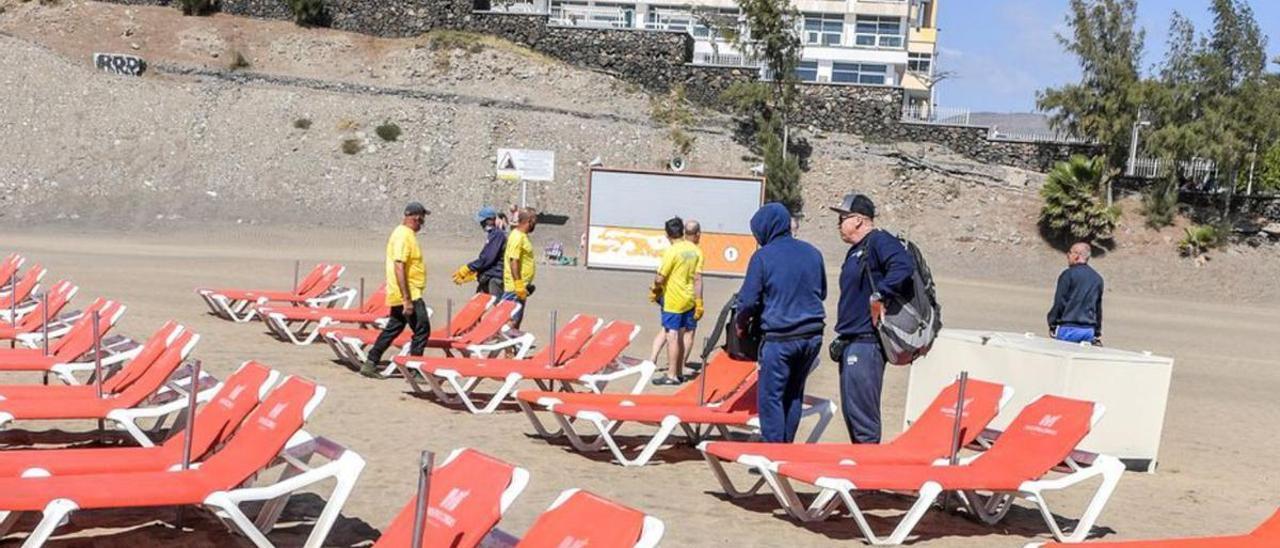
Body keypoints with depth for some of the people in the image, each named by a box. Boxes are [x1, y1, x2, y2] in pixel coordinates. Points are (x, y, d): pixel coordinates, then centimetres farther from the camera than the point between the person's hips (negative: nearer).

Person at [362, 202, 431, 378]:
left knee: (393, 329, 15)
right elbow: (399, 267, -24)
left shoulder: (404, 233, 14)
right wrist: (407, 300, -27)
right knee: (422, 329, -5)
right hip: (408, 294, -10)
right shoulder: (404, 235, -17)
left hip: (404, 294, 10)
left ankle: (370, 364, 20)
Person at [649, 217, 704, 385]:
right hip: (689, 300, 7)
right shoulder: (695, 250, 3)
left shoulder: (672, 251, -16)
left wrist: (654, 291, 5)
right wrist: (699, 302, 3)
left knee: (672, 336, -3)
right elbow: (697, 278, 2)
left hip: (673, 300, -7)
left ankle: (671, 375, -3)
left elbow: (660, 278, -16)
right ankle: (679, 372, 24)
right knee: (680, 337, 16)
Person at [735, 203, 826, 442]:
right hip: (812, 334, 6)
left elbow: (749, 300, -7)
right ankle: (787, 446, 23)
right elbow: (822, 293, 18)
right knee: (794, 394, 17)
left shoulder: (763, 256, -9)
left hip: (780, 337, -6)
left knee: (770, 396, 3)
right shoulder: (812, 253, 7)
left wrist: (740, 324, 10)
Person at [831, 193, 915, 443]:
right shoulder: (855, 252, 21)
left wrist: (879, 295, -22)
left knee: (861, 413, -10)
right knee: (851, 412, 15)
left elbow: (904, 266, -28)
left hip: (866, 343, -11)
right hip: (851, 343, 11)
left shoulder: (879, 242, -10)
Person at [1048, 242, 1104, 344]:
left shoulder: (1068, 274, -6)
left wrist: (1052, 324, 0)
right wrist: (1097, 333, 23)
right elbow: (1098, 307, 18)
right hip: (1089, 330, 6)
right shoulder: (1097, 278, 13)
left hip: (1069, 328, -6)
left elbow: (1059, 302, -9)